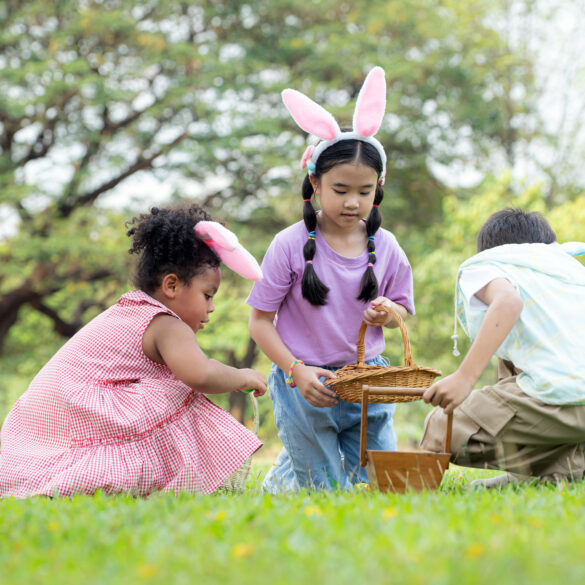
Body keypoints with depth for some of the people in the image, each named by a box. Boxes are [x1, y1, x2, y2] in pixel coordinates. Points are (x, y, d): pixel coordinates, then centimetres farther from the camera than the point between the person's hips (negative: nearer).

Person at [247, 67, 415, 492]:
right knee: (324, 490, 2)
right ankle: (279, 479, 35)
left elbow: (402, 310, 11)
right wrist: (297, 371, -20)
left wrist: (388, 313, -14)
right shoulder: (291, 245, -11)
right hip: (304, 383, -3)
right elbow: (260, 320, -8)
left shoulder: (385, 248, -2)